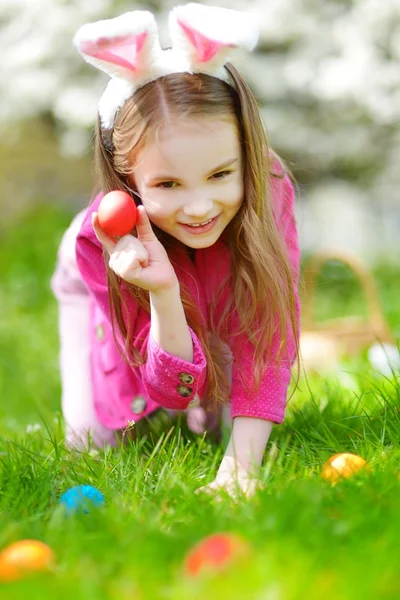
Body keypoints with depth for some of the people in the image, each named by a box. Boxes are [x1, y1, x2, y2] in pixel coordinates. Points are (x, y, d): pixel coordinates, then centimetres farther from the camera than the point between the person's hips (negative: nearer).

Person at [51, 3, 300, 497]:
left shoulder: (268, 189, -41)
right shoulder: (100, 239, -43)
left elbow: (268, 337, -37)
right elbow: (176, 389, -39)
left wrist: (242, 462, -45)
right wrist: (164, 296, -58)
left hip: (212, 299, 2)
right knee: (97, 437, 1)